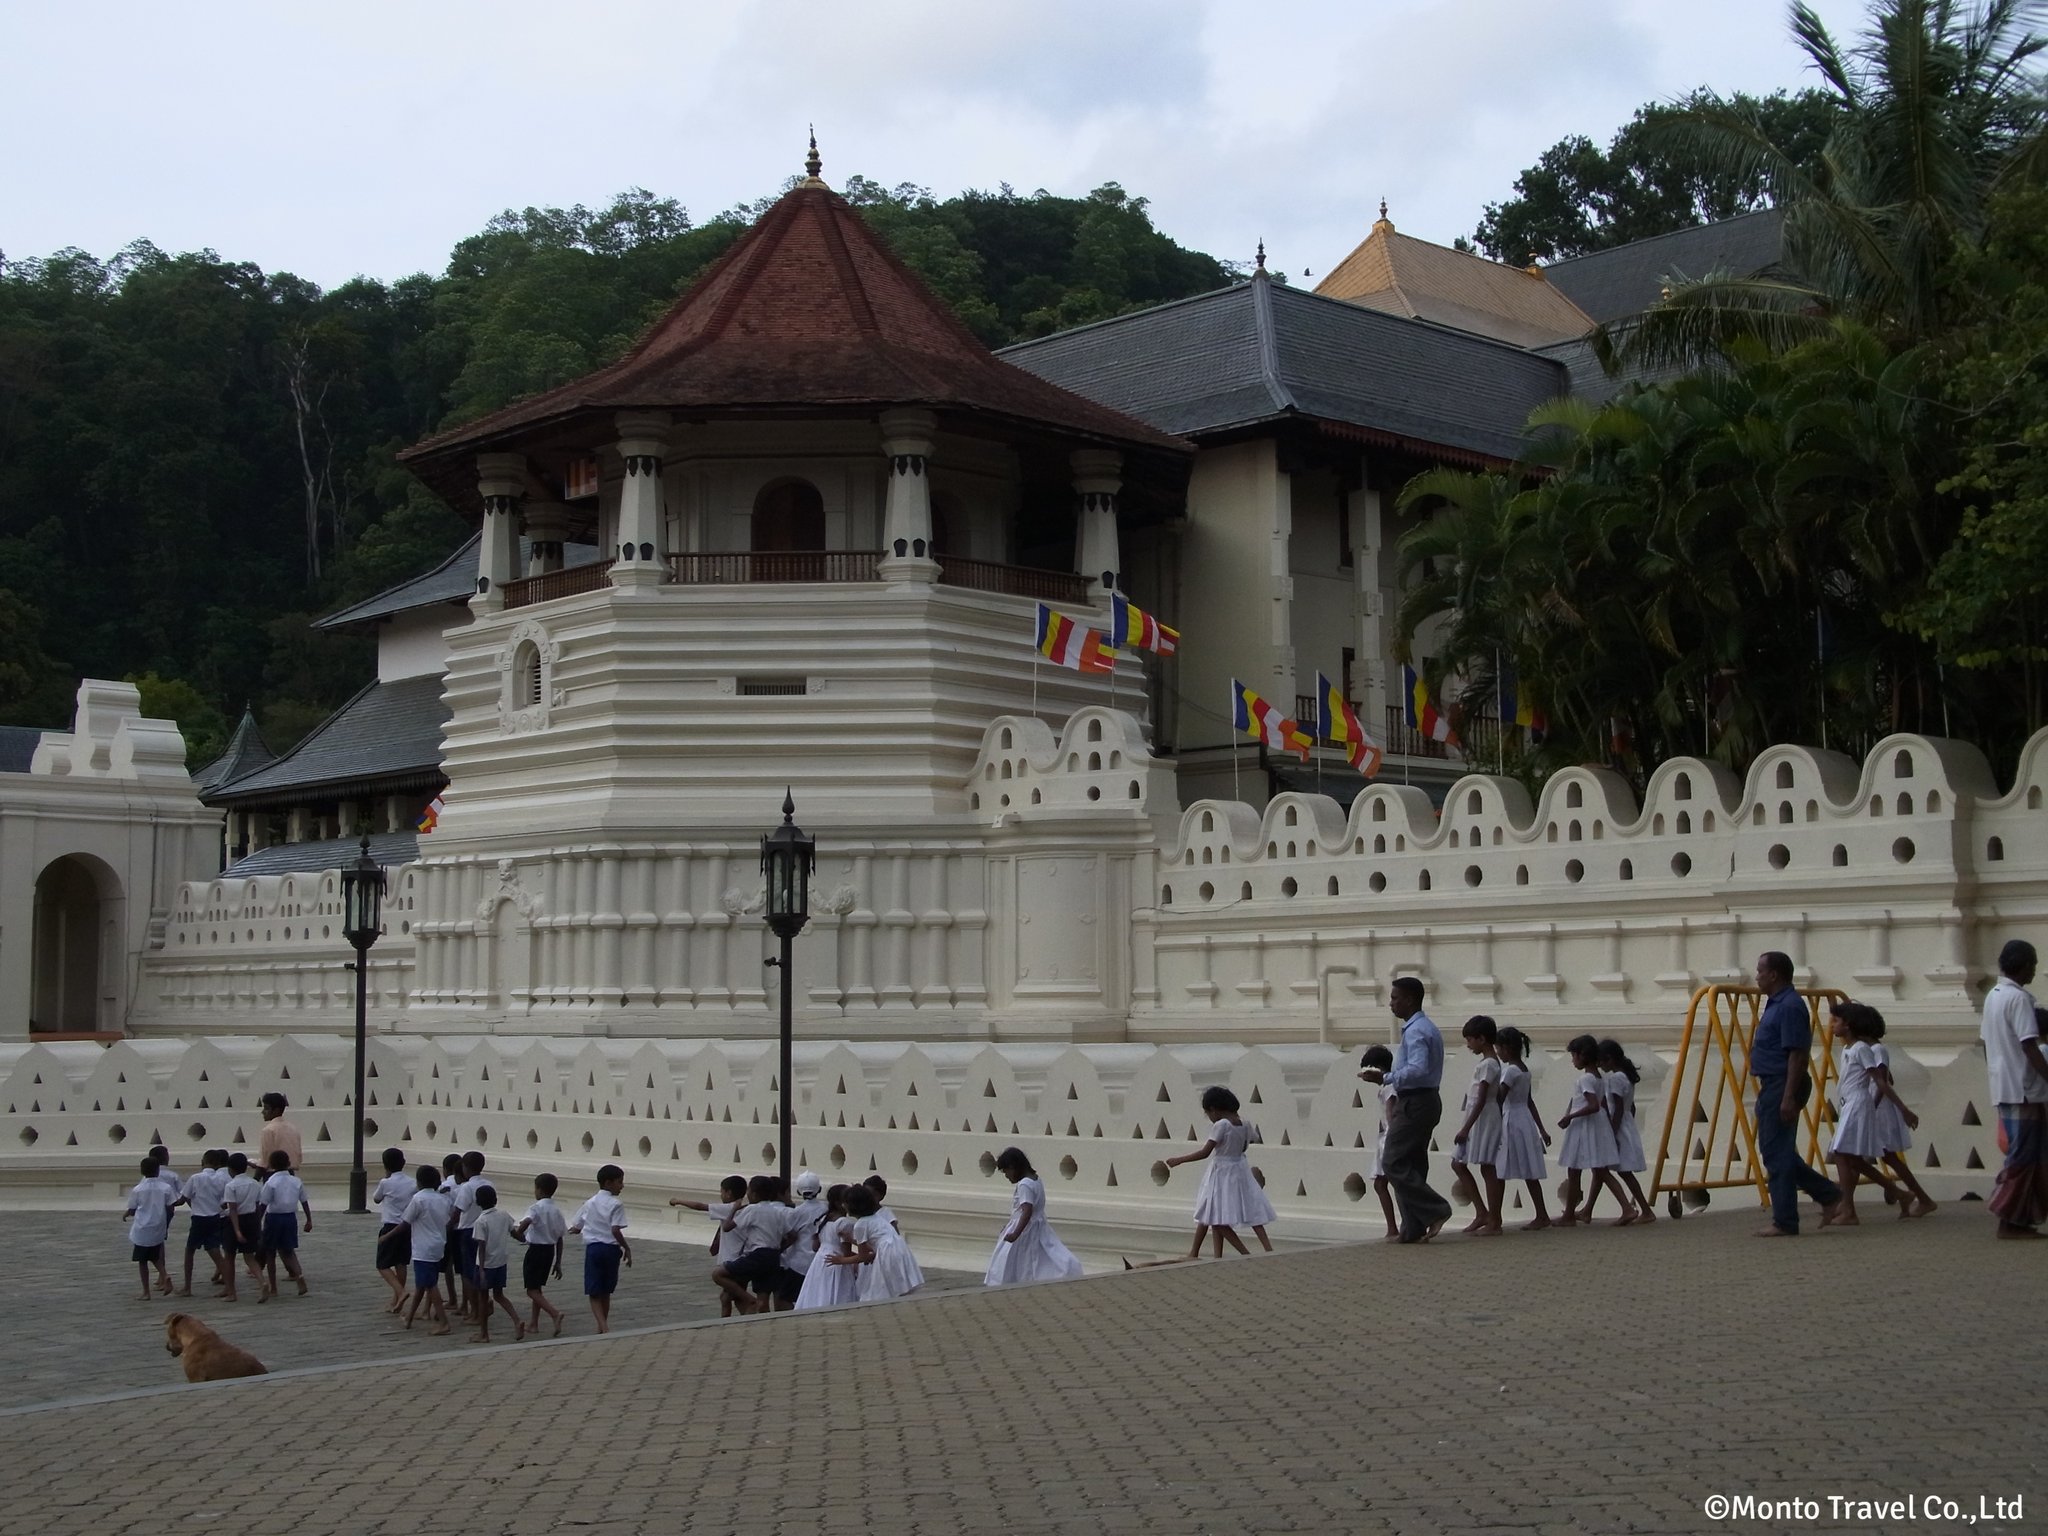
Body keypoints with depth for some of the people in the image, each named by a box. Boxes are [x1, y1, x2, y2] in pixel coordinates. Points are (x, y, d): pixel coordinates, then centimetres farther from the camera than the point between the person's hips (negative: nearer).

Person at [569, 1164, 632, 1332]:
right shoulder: (616, 1204, -7)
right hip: (611, 1248, -2)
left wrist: (574, 1229, 39)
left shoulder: (589, 1203, 9)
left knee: (594, 1293, 0)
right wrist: (627, 1248, -9)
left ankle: (604, 1326, -19)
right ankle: (603, 1328, 24)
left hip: (592, 1248, 2)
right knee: (606, 1292, 14)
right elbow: (616, 1230, -18)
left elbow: (576, 1227, 16)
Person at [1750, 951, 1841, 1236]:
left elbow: (1797, 1055, -21)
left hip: (1782, 1086, -11)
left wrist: (1789, 1097, -25)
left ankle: (1784, 1222, -1)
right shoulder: (1776, 1004, 17)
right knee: (1778, 1152, 15)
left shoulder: (1790, 1007, -16)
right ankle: (1827, 1195, 21)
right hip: (1772, 1086, 11)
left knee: (1777, 1154, -6)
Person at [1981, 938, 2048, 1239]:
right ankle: (2010, 1220, -2)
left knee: (2022, 1155, 13)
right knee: (2023, 1157, -4)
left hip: (2003, 1088, 9)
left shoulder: (1992, 996, 14)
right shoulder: (2019, 998, -14)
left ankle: (2020, 1219, 13)